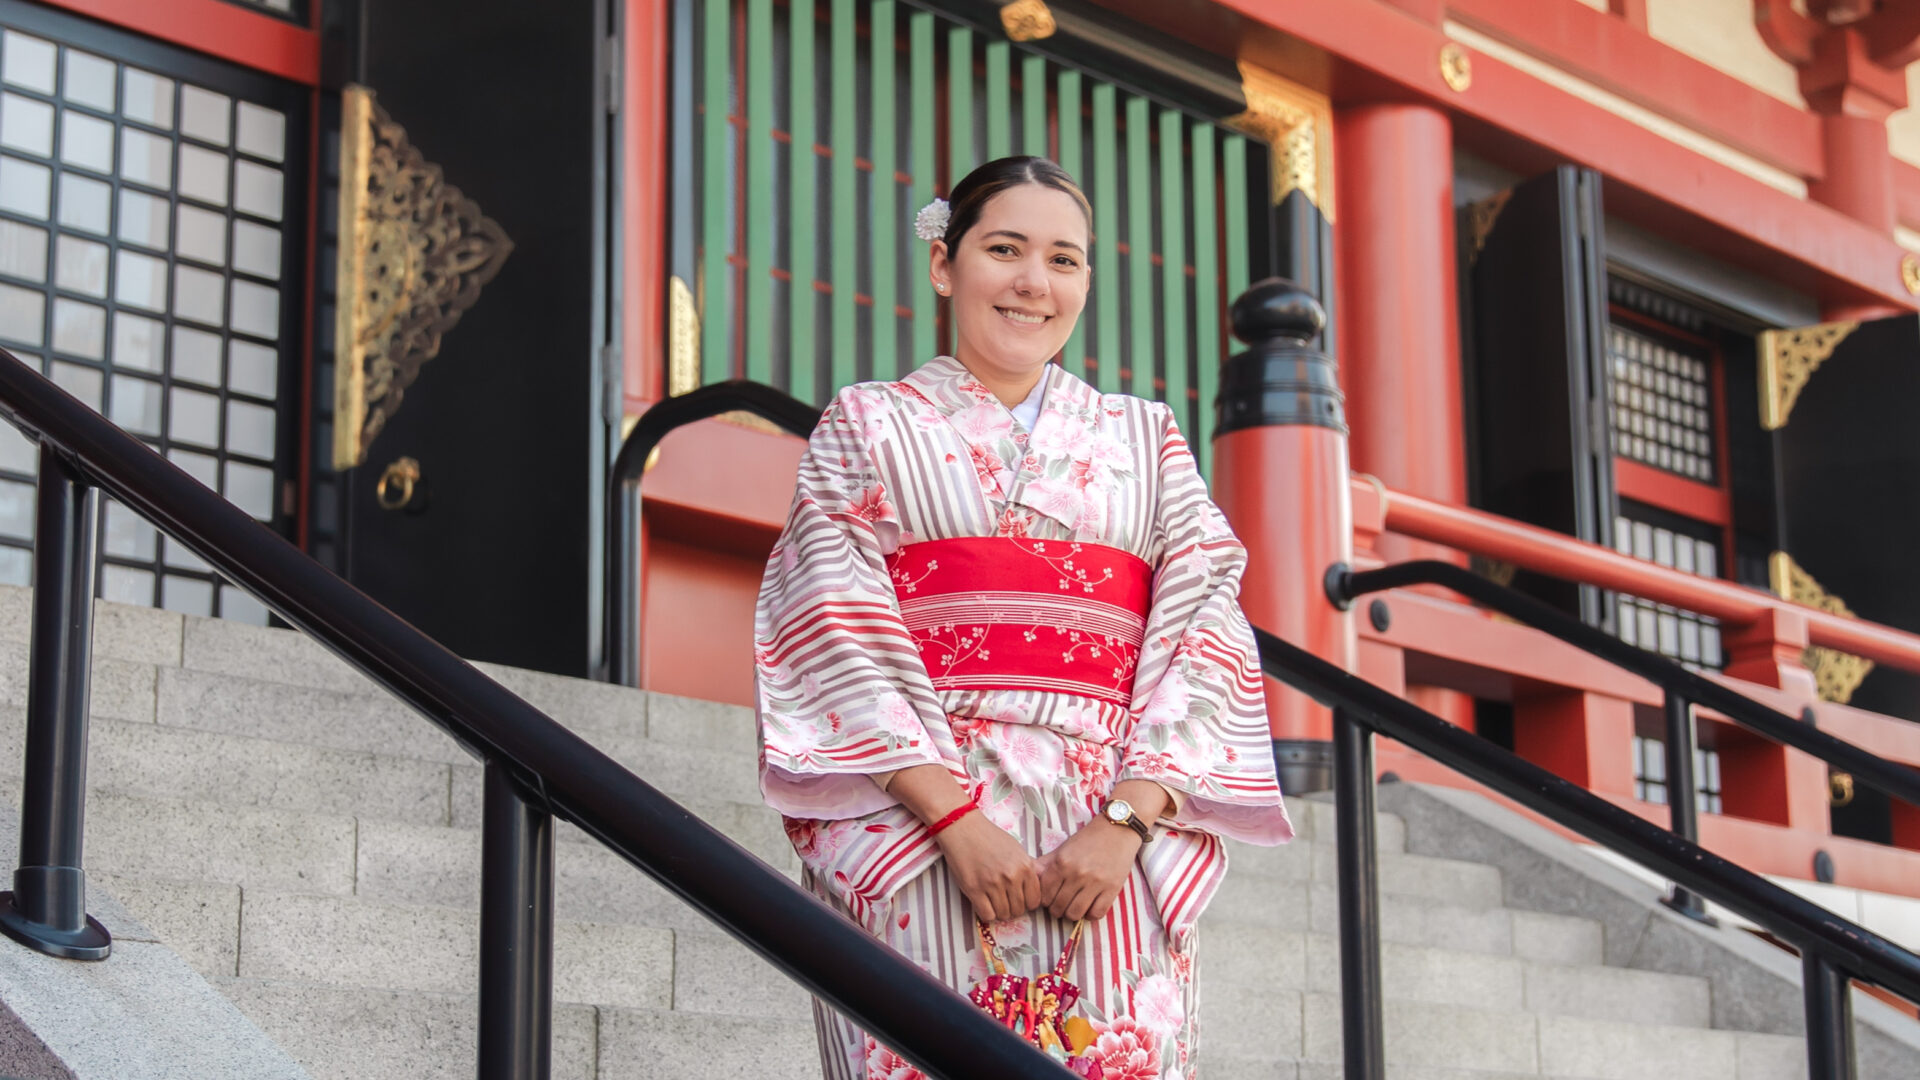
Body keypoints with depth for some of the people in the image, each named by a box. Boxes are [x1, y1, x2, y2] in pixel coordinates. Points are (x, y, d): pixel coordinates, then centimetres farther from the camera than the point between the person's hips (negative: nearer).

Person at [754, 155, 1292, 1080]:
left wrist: (1128, 822, -9)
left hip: (1117, 852, 2)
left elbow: (1203, 634, 7)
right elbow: (840, 634, 0)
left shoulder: (1147, 437, 18)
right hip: (914, 824, -2)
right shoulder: (869, 425, 12)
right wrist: (956, 818, -13)